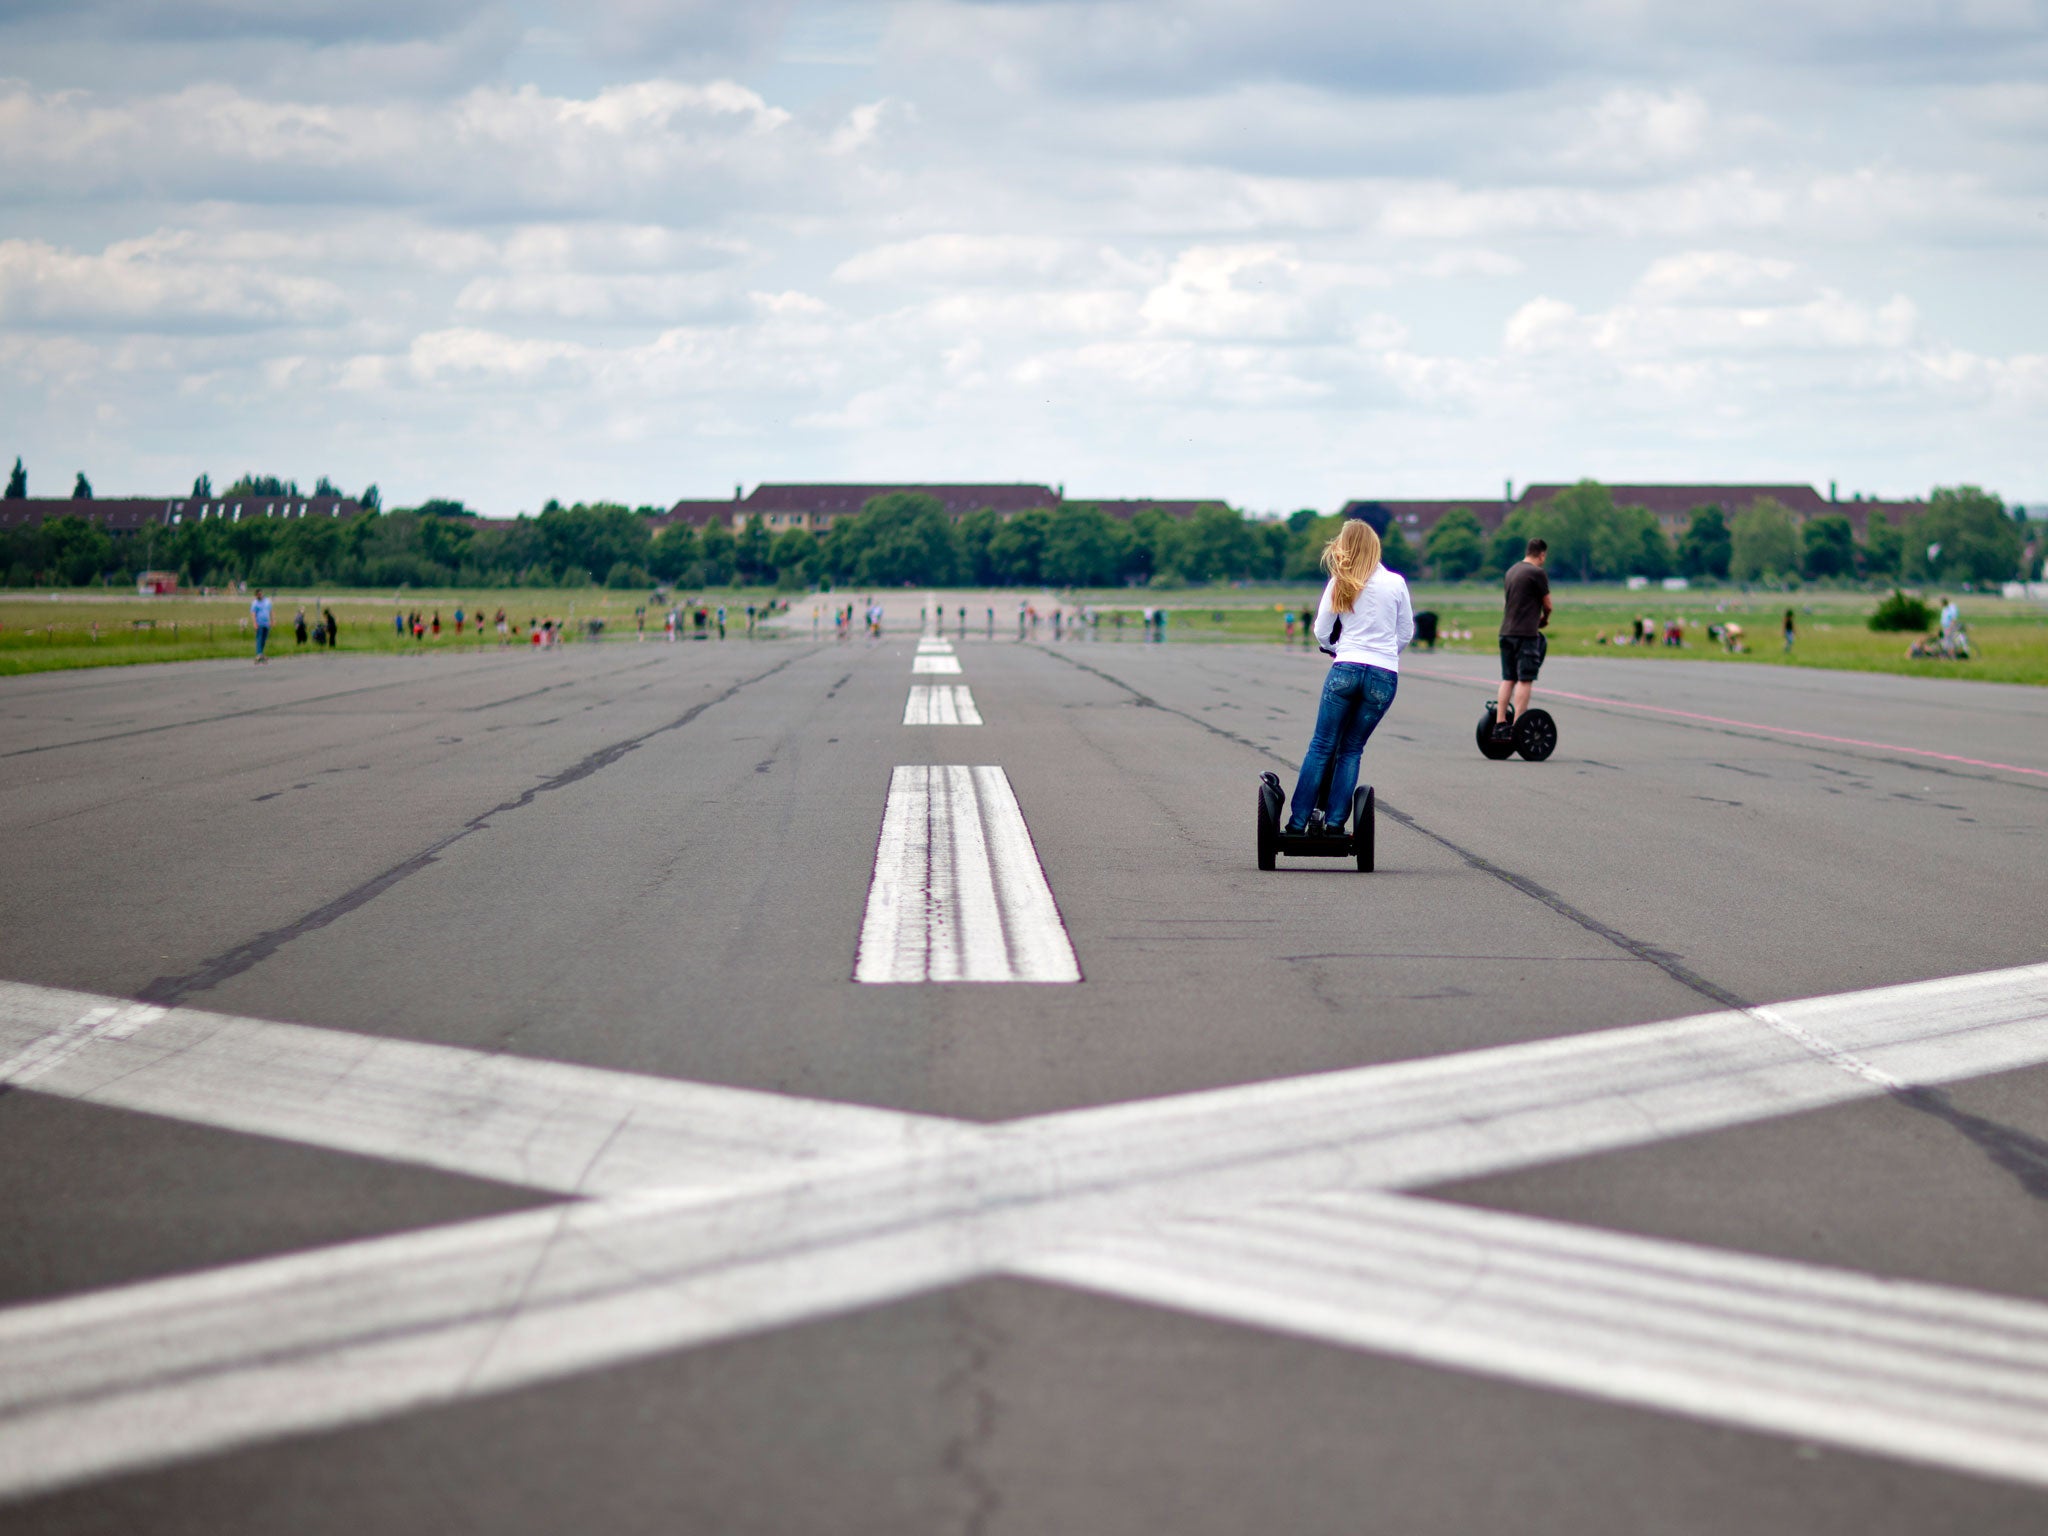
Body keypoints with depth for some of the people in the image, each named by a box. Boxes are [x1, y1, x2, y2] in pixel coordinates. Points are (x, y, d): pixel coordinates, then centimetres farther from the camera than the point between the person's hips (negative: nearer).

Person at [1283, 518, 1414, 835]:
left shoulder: (1340, 584, 4)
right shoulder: (1395, 583, 5)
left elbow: (1321, 633, 8)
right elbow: (1406, 633, 12)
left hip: (1345, 669, -1)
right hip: (1385, 675, 1)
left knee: (1321, 747, 5)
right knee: (1351, 749, 11)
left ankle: (1298, 822, 2)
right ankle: (1333, 820, 3)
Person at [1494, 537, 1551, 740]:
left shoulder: (1512, 570, 15)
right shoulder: (1537, 573, -9)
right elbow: (1547, 605, -2)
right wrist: (1545, 618, 19)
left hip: (1506, 632, 7)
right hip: (1526, 633, -7)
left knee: (1508, 679, 10)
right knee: (1525, 680, -6)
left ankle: (1500, 724, 6)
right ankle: (1516, 728, -11)